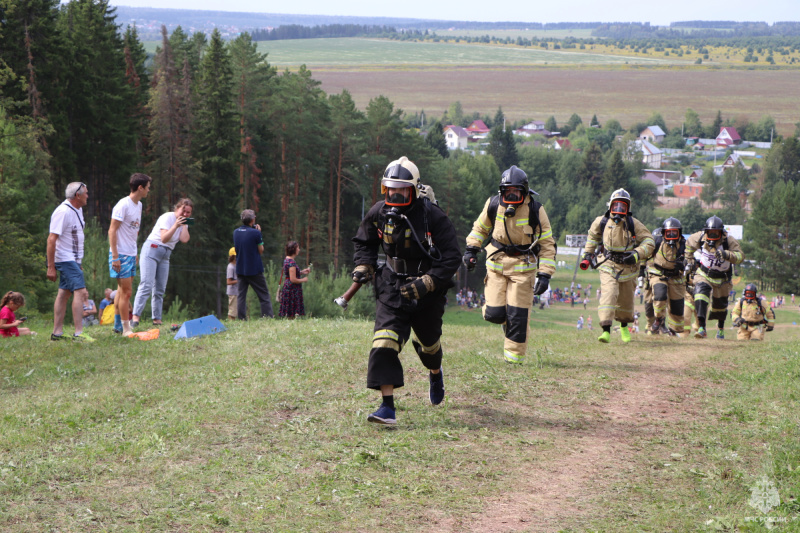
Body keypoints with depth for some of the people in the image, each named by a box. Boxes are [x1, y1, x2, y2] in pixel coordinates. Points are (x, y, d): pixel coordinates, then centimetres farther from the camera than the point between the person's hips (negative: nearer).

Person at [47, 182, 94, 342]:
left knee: (64, 293, 10)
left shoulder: (78, 210, 12)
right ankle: (78, 333, -17)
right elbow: (51, 239, -20)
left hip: (73, 260, 10)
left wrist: (79, 262, 22)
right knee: (80, 291, -15)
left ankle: (57, 332, 13)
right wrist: (51, 267, -22)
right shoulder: (63, 212, -18)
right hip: (65, 260, -10)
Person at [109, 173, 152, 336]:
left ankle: (118, 325, 21)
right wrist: (115, 257, -20)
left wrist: (135, 254, 17)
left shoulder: (139, 205, 12)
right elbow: (112, 231, -16)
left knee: (123, 290, 14)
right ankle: (126, 329, -4)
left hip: (131, 255, 9)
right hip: (121, 255, -9)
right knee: (126, 292, -8)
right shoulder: (123, 205, -16)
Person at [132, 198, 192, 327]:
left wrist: (184, 225, -5)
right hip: (152, 250, -7)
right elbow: (164, 238, -19)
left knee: (160, 289, 4)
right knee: (146, 285, -18)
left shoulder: (184, 223, 12)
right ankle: (136, 317, -24)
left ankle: (157, 320, 5)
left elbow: (184, 239, -7)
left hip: (165, 255, 7)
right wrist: (176, 226, -25)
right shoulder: (168, 217, -9)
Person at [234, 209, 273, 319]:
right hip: (255, 269, -4)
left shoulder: (236, 232, 4)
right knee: (264, 295, 3)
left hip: (240, 269, 4)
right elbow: (261, 250, -5)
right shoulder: (255, 233, -13)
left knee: (241, 295, 5)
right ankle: (268, 316, -1)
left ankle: (241, 318, -1)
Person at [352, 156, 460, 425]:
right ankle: (387, 407, -21)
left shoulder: (432, 216, -20)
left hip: (427, 291, -2)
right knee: (384, 342, -18)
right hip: (392, 286, 2)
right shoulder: (379, 213, -7)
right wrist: (363, 266, -3)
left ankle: (435, 373, 57)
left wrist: (426, 284, -27)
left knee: (428, 342, 20)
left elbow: (452, 257, -17)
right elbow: (365, 242, 15)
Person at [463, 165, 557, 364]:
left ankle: (514, 358, 6)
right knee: (494, 314, -5)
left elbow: (547, 244, -5)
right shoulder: (493, 204, -3)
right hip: (496, 263, 2)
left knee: (518, 315, -7)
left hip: (523, 265, -2)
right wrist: (471, 249, 2)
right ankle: (506, 320, 31)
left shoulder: (535, 210, -10)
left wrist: (545, 275, -12)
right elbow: (480, 228, 17)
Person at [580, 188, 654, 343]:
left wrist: (637, 254, -22)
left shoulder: (633, 224, -9)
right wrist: (587, 254, 12)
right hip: (608, 266, -1)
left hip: (628, 267, 1)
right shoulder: (602, 222, -3)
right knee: (608, 294, -22)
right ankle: (606, 330, -28)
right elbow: (593, 237, 19)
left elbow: (649, 242, -7)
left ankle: (624, 326, 43)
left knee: (625, 301, 14)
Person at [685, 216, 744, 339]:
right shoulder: (700, 237, -13)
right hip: (704, 274, 0)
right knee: (700, 293, -29)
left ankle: (720, 327, 49)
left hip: (722, 279, 0)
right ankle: (701, 328, -38)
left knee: (720, 305, 15)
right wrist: (689, 260, 11)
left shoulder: (729, 240, -22)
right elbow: (689, 244, 10)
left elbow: (740, 256, -32)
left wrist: (726, 255, -48)